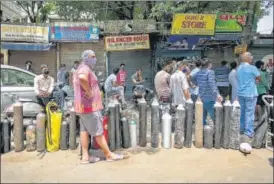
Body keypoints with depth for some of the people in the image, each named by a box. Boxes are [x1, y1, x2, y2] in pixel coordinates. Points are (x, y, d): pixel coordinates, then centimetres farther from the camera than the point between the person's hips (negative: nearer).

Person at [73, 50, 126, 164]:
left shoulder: (81, 69, 17)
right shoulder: (85, 68, -17)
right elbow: (82, 77, -41)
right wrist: (89, 91, -28)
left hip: (83, 105, 10)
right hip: (90, 105, -10)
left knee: (84, 131, 11)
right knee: (98, 132, -1)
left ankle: (85, 157, 17)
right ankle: (109, 155, 10)